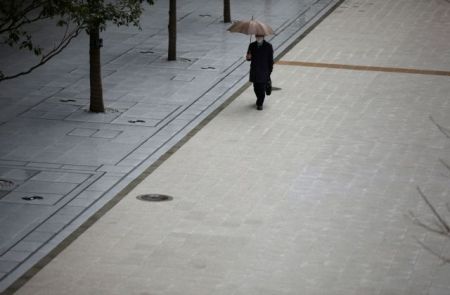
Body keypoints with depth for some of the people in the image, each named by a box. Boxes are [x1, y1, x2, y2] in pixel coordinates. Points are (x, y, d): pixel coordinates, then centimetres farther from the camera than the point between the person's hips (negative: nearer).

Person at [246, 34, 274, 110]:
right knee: (256, 88, 11)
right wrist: (248, 57, -16)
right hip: (254, 71, 3)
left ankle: (260, 104, 11)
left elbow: (270, 60, -1)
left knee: (262, 88, -2)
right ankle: (259, 100, 34)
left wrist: (270, 71, -3)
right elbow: (249, 57, 9)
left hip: (264, 72, -3)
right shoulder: (252, 45, 4)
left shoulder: (268, 46, -5)